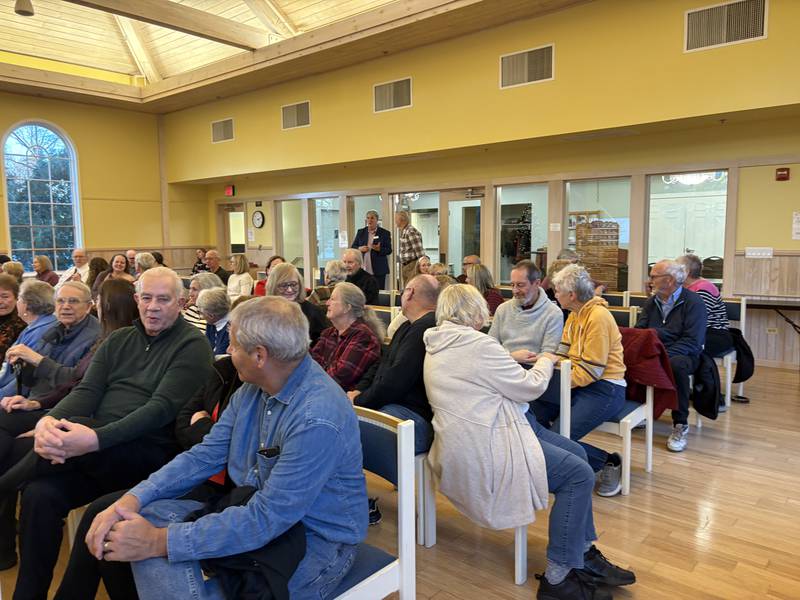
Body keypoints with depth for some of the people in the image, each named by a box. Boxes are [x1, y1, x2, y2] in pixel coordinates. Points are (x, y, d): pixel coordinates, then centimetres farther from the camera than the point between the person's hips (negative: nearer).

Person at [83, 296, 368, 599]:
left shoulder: (318, 419, -30)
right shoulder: (253, 389, -1)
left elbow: (266, 520, -28)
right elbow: (205, 455, 4)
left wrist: (159, 542, -24)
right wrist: (132, 499, -11)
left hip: (315, 541, -7)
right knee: (150, 516, -8)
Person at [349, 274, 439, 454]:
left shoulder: (424, 328, -17)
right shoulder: (408, 327, 22)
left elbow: (395, 381, -22)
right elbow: (381, 363, 23)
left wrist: (360, 400, -8)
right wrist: (358, 391, 7)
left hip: (415, 416, -11)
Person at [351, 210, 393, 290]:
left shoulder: (385, 233, 4)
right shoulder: (360, 232, 12)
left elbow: (389, 250, 0)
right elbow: (352, 247, 13)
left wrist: (379, 249, -19)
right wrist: (359, 249, -8)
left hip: (378, 270, -2)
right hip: (363, 268, 2)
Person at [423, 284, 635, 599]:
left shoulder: (438, 346, 11)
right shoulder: (477, 344, -20)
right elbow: (530, 386, -11)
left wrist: (513, 361, 19)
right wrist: (545, 361, 7)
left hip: (471, 436, 11)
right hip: (483, 450, -11)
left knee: (577, 454, 13)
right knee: (579, 474, -10)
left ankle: (584, 555, 20)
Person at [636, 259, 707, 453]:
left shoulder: (693, 302, -6)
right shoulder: (651, 302, 14)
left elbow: (692, 341, -16)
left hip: (681, 354, -5)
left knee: (676, 365, -39)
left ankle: (681, 425, -22)